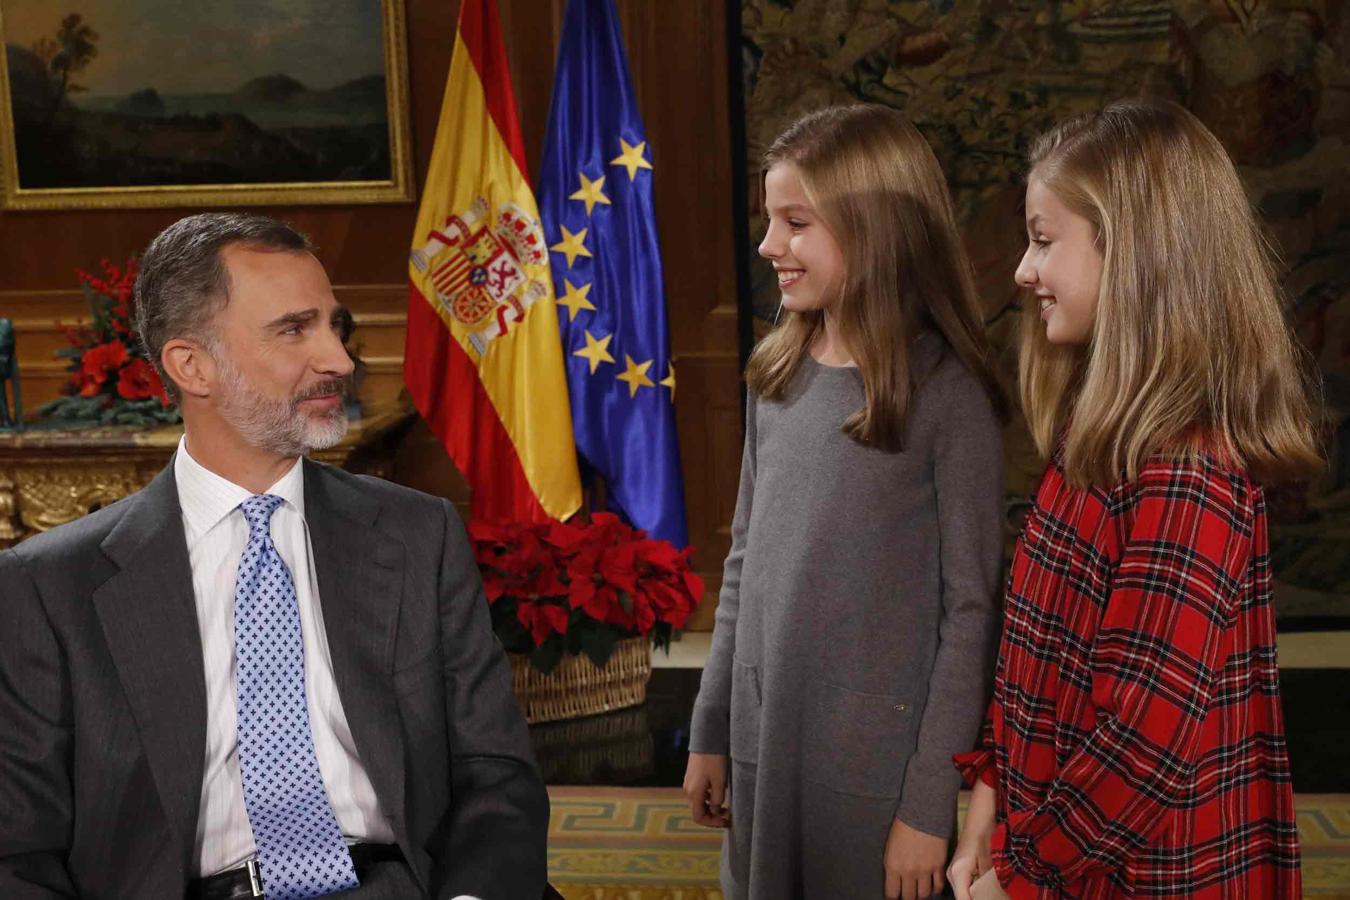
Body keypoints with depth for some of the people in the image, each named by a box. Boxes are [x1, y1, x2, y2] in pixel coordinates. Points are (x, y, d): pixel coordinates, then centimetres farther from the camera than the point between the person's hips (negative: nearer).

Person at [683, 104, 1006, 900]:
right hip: (762, 743, 5)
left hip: (877, 764, -5)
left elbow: (972, 612, -12)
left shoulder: (946, 395, -13)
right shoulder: (779, 377, 4)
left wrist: (931, 804, -13)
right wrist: (711, 732, 12)